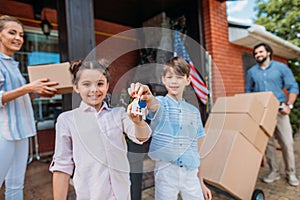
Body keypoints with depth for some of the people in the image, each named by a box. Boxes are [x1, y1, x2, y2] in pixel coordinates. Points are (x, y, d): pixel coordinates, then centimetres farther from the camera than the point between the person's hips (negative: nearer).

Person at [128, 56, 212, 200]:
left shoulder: (194, 111, 7)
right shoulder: (160, 103, -3)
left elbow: (196, 149, 11)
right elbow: (153, 103, -29)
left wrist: (201, 182, 14)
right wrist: (147, 96, -52)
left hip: (190, 172, 3)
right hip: (166, 170, -3)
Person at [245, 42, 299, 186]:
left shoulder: (281, 68, 5)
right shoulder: (251, 72, 9)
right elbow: (248, 91, 13)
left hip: (279, 110, -1)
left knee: (287, 142, 0)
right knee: (268, 142, 6)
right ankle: (274, 171, 18)